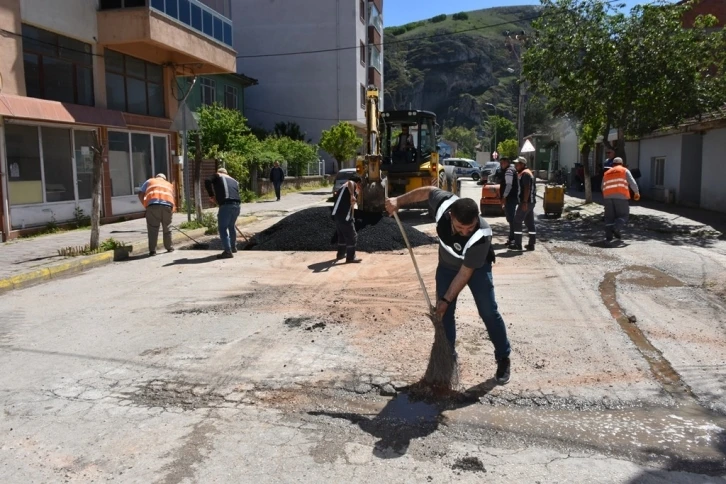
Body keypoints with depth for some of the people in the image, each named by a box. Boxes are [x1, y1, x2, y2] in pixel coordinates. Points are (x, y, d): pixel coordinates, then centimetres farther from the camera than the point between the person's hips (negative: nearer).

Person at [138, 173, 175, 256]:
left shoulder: (149, 181, 28)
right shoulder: (169, 185, 34)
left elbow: (140, 194, 19)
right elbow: (172, 197, 26)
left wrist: (145, 205, 26)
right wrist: (172, 210, 31)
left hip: (153, 203, -2)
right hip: (167, 204, 2)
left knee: (153, 228, 2)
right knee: (167, 227, 17)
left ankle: (152, 250, -1)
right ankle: (169, 247, 27)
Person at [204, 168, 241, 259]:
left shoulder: (218, 177, 14)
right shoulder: (234, 181, 30)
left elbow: (207, 182, -3)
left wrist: (211, 195, 7)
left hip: (226, 205, -6)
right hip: (236, 205, 6)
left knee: (223, 228, -2)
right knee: (232, 226, 24)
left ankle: (228, 251, -9)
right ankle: (233, 247, 37)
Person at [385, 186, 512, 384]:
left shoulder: (481, 236, -42)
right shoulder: (444, 203, -35)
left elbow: (465, 273, -31)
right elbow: (426, 191, -10)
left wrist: (446, 299, -25)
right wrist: (398, 201, -10)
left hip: (476, 267, -3)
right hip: (447, 265, 4)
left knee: (489, 312, -4)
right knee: (444, 313, 4)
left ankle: (503, 358, 15)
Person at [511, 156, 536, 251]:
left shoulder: (525, 173, -13)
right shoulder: (524, 173, 19)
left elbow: (527, 189, -22)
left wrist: (524, 202, -25)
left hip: (526, 202, -10)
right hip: (530, 202, 10)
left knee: (517, 221, -6)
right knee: (529, 223, 9)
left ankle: (518, 244, -4)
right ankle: (531, 244, 10)